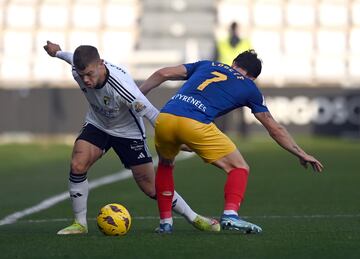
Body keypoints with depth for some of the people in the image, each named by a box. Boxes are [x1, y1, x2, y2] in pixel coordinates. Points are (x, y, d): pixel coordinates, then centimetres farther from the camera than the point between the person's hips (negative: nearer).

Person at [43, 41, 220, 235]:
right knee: (77, 166, -21)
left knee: (151, 188, 0)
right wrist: (58, 52, 25)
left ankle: (194, 218, 20)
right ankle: (80, 224, -5)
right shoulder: (77, 71, -24)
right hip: (97, 124, 4)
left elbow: (152, 115, -32)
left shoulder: (121, 86, -40)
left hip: (127, 131, -4)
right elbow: (75, 59, 4)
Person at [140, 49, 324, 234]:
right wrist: (301, 154, 35)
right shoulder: (249, 87, 22)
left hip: (164, 118, 4)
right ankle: (230, 214, -12)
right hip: (196, 125, -4)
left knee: (165, 165, 33)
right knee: (239, 168, 12)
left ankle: (165, 222, 24)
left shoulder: (207, 65, 30)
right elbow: (274, 128, 27)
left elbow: (163, 74, 22)